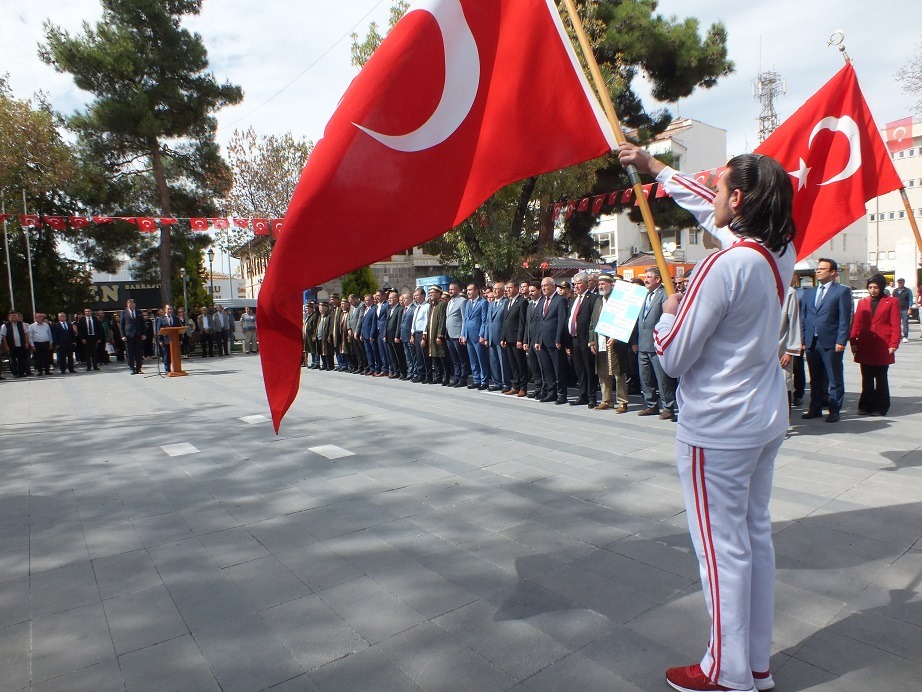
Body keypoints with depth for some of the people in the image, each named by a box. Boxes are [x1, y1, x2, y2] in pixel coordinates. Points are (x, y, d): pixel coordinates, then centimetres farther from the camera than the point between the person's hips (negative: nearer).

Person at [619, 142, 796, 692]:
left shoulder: (725, 265, -23)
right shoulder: (780, 254, 2)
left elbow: (673, 356, -19)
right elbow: (707, 207, 18)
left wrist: (669, 312, 2)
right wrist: (654, 167, 27)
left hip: (718, 429, -8)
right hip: (766, 419, 9)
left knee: (723, 548, 5)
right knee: (756, 535, 17)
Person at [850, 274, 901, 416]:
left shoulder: (892, 302, 3)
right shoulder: (862, 302, 10)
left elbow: (896, 325, -2)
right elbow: (856, 323, 7)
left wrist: (893, 345, -9)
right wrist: (853, 342, -2)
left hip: (882, 348, -2)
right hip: (865, 347, 2)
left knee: (881, 379, 7)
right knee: (866, 379, 7)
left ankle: (880, 407, 13)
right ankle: (866, 406, 13)